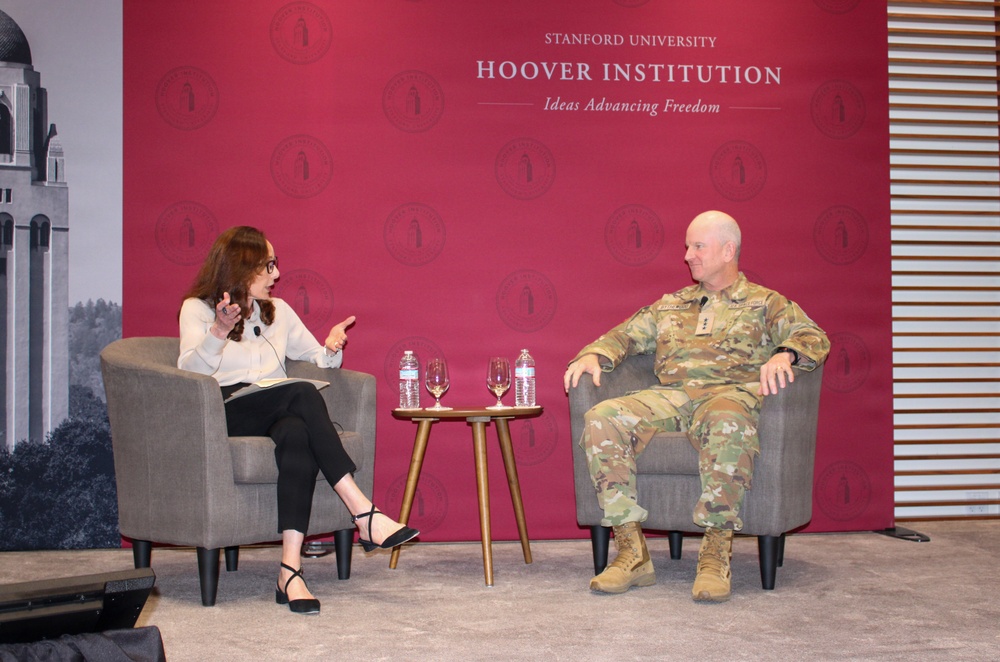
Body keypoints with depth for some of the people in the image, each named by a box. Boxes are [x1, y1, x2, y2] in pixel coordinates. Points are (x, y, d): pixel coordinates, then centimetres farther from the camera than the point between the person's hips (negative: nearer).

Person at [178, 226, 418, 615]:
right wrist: (218, 333, -25)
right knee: (303, 395, -34)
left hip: (277, 414, 4)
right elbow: (189, 371, -7)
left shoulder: (278, 311, 24)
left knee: (297, 434, -36)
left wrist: (331, 349, 2)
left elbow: (319, 360, 25)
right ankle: (364, 514, -40)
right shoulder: (197, 309, 10)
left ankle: (290, 572, -46)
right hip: (225, 415, -4)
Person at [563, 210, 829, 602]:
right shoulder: (670, 306, 31)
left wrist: (784, 353, -20)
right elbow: (625, 335, 27)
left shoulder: (765, 303, 18)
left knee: (728, 423, -43)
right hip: (671, 395, 4)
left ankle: (716, 554, -35)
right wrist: (593, 354, 3)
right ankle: (632, 554, -26)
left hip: (731, 392, -4)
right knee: (601, 420, -26)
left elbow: (813, 337, 4)